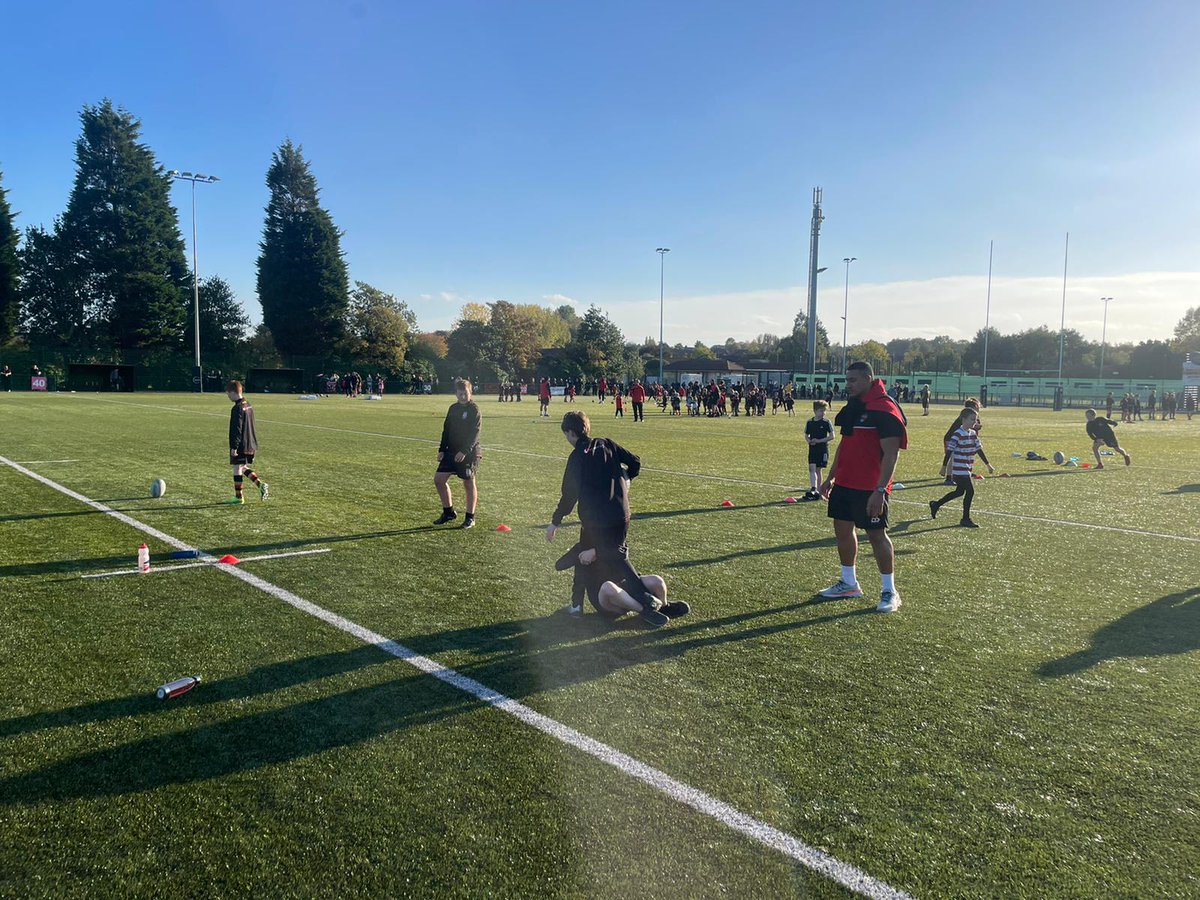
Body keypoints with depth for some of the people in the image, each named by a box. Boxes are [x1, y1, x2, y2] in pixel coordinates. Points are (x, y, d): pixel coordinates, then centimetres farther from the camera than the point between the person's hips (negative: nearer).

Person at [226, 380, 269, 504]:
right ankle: (261, 485, 5)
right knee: (243, 468, 18)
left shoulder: (237, 408, -17)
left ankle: (238, 497, 5)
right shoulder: (248, 405, 12)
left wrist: (234, 447, -18)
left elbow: (236, 429, -20)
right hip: (251, 445, 9)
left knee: (237, 468, 0)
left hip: (241, 445, -9)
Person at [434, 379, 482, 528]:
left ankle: (470, 517, 12)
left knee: (469, 483, 1)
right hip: (451, 451, 7)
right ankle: (448, 512, 18)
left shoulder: (474, 410, -9)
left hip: (468, 453, -7)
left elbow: (475, 433, -17)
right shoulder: (453, 408, 11)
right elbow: (446, 430, 16)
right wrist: (442, 450, 8)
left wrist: (465, 451, -26)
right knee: (439, 479, 4)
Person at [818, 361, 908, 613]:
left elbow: (891, 453, -19)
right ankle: (849, 583, 27)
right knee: (842, 529, 13)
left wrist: (880, 490, -23)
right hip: (844, 483, 9)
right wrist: (831, 477, 20)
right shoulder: (853, 407, 12)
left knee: (876, 534, -2)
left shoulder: (885, 410, -15)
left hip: (870, 488, -9)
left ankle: (890, 592, 10)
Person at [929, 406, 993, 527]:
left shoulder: (973, 434, 11)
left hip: (968, 469, 9)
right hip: (959, 469, -9)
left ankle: (935, 505, 34)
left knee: (960, 491, 19)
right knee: (970, 491, -10)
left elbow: (979, 450, 19)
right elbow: (950, 451, -17)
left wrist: (988, 464, 22)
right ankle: (966, 519, 1)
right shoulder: (958, 434, -15)